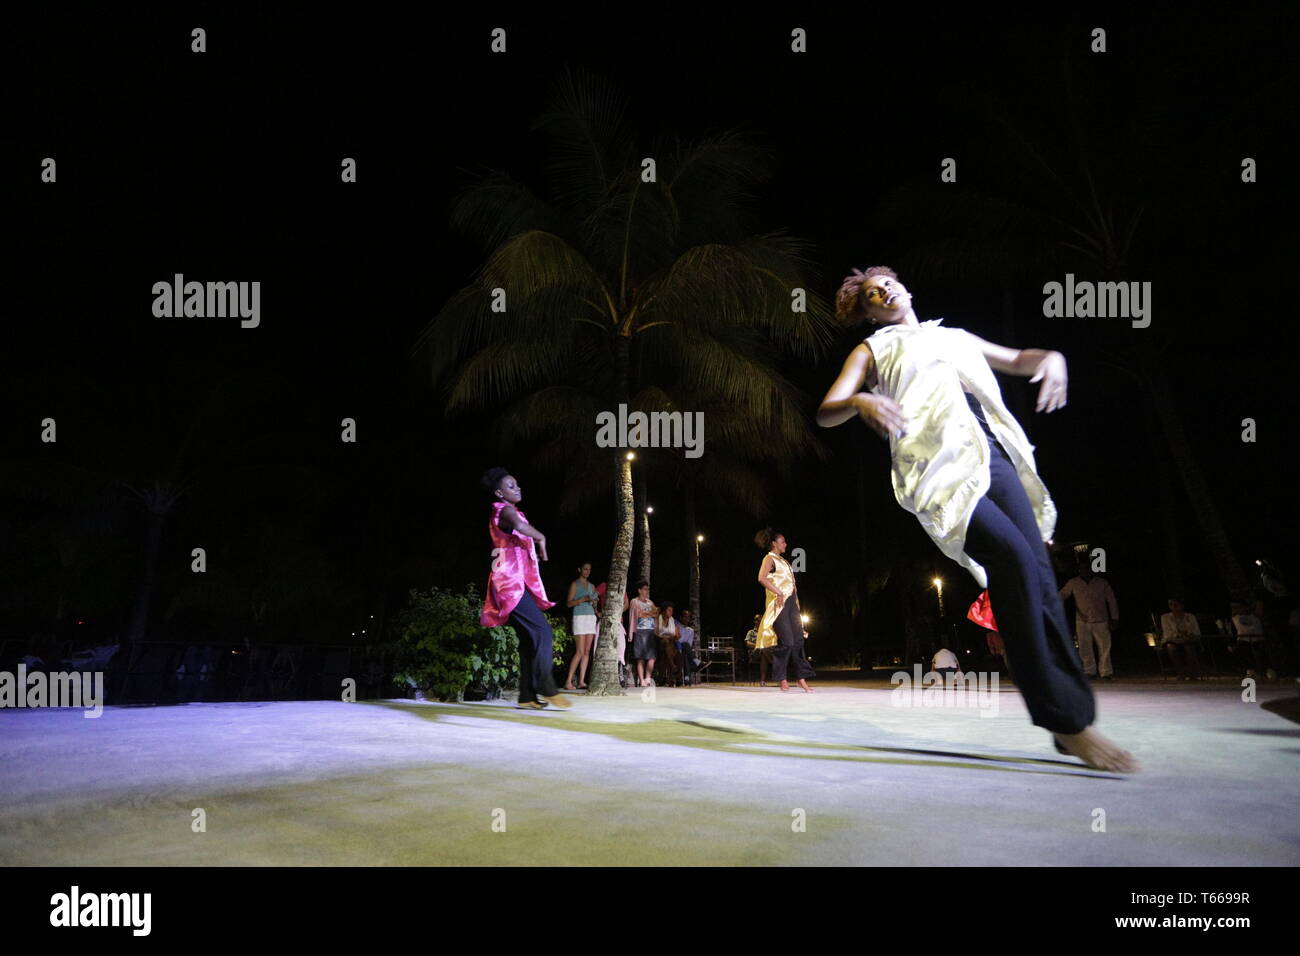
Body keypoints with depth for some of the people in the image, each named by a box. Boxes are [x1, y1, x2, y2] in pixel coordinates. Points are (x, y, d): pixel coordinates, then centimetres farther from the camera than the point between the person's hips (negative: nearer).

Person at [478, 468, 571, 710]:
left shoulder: (508, 512, 23)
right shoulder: (505, 510, -8)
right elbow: (519, 525, -33)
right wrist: (541, 538, -18)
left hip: (520, 582, 10)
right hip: (512, 582, -10)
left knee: (530, 640, 7)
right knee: (542, 631, -17)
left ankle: (527, 696, 6)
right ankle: (547, 689, -20)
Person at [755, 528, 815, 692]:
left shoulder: (782, 560, 23)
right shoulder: (769, 558, -3)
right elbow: (762, 578, -20)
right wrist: (779, 593, -22)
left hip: (791, 602, 8)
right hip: (779, 603, -8)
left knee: (798, 640, 2)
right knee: (786, 641, -11)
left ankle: (801, 677, 3)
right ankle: (781, 678, 0)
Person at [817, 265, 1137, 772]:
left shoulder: (954, 336, 32)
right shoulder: (872, 351, 19)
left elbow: (1015, 360, 39)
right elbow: (825, 413, 8)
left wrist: (1050, 357, 14)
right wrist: (860, 401, -16)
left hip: (993, 456, 5)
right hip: (938, 463, -5)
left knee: (1037, 569, -12)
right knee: (1013, 556, -25)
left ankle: (1073, 717, -8)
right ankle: (1066, 717, -21)